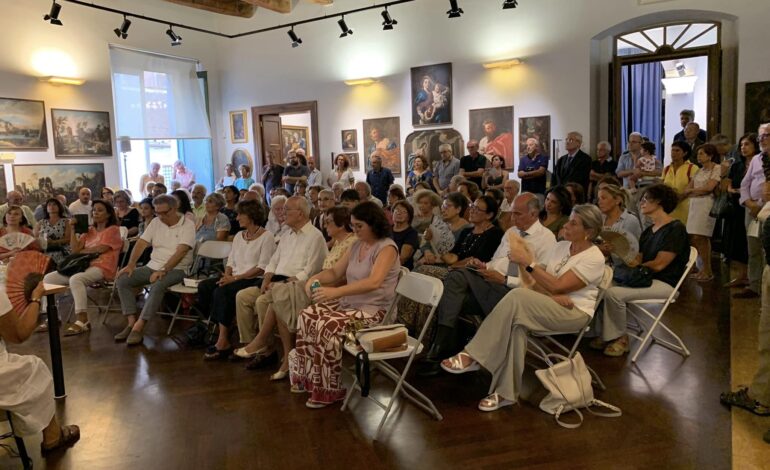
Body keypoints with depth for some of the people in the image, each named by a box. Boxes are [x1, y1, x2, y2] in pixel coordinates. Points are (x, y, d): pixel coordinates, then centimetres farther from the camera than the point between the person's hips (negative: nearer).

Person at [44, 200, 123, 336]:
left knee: (75, 279, -37)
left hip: (101, 267, -8)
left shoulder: (113, 229, 4)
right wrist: (72, 230, 8)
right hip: (84, 265, 8)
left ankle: (82, 321, -38)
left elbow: (101, 248, -10)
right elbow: (74, 249, 13)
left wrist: (81, 251, 3)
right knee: (48, 278, -3)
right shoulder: (89, 230, 23)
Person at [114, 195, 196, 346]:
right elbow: (141, 243, 5)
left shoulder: (188, 225, -9)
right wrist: (131, 264, -9)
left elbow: (181, 252, -19)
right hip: (153, 266, 7)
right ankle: (132, 323, -14)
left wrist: (163, 270, -27)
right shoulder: (156, 222, 9)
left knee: (157, 286, -35)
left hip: (176, 269, -6)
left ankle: (138, 327, -30)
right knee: (122, 280, -11)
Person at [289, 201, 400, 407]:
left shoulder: (387, 247, -15)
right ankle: (307, 378, 2)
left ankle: (329, 390, -10)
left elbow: (373, 282, -32)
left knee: (327, 327, -27)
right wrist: (315, 278, -8)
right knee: (307, 316, -10)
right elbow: (335, 272, 15)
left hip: (373, 311, -8)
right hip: (348, 303, 8)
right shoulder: (357, 245, 11)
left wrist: (335, 291, -41)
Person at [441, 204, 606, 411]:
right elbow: (539, 283, 7)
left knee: (517, 296, -31)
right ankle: (506, 392, -27)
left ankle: (472, 356, -30)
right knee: (517, 324, -30)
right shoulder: (560, 247, 12)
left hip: (574, 313, -6)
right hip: (548, 307, 6)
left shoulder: (594, 258, -9)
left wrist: (529, 263, -18)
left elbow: (557, 286, -19)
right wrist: (553, 296, -15)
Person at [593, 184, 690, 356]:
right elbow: (639, 260, 12)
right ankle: (605, 335, -3)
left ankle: (619, 338, -5)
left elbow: (658, 265, -16)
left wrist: (635, 267, -3)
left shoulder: (675, 229, -12)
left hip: (664, 283, -8)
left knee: (613, 293, -26)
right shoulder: (648, 231, 16)